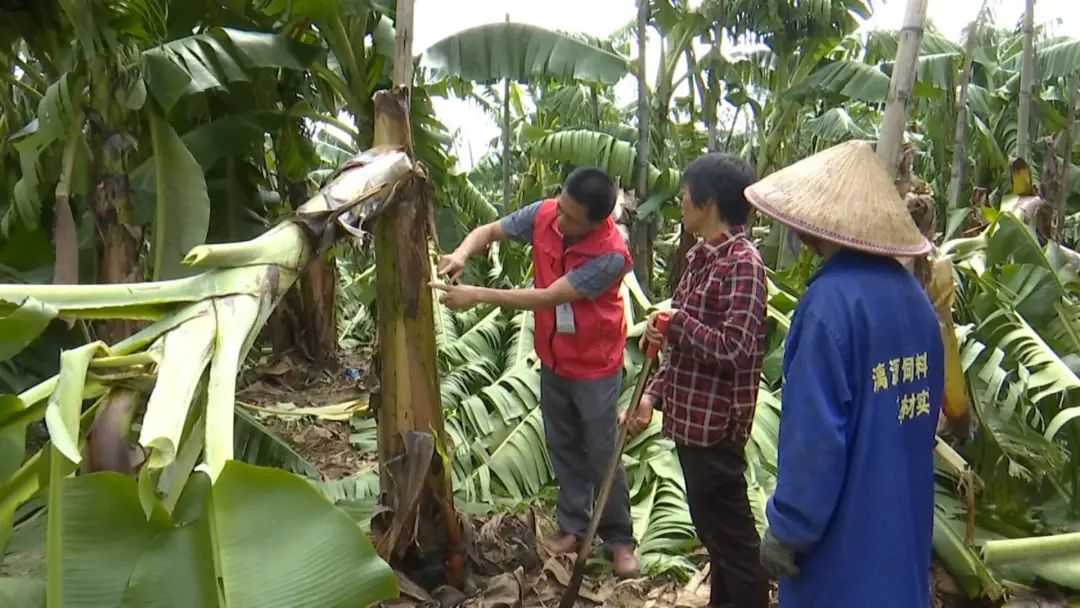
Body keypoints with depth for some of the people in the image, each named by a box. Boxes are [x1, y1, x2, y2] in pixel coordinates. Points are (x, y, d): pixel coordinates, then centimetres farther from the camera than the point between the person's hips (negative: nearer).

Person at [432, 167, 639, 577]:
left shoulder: (611, 255, -31)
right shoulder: (543, 215, -13)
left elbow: (548, 298, -31)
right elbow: (490, 230, -1)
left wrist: (479, 295, -31)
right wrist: (462, 253, -25)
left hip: (595, 365, -6)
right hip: (552, 358, 6)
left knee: (602, 454, 5)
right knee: (563, 447, 16)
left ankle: (619, 539, 24)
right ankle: (573, 527, 33)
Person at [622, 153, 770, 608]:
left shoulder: (742, 263, -17)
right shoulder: (700, 257, 11)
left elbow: (735, 350, -24)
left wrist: (677, 320, -16)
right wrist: (654, 396, 9)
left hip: (715, 425, -9)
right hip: (690, 418, 9)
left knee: (732, 536, 5)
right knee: (712, 528, 22)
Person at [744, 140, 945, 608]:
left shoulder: (833, 297, -23)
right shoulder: (912, 292, 3)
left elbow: (816, 431, -24)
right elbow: (928, 408, 11)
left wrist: (788, 528, -14)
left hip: (844, 530, -8)